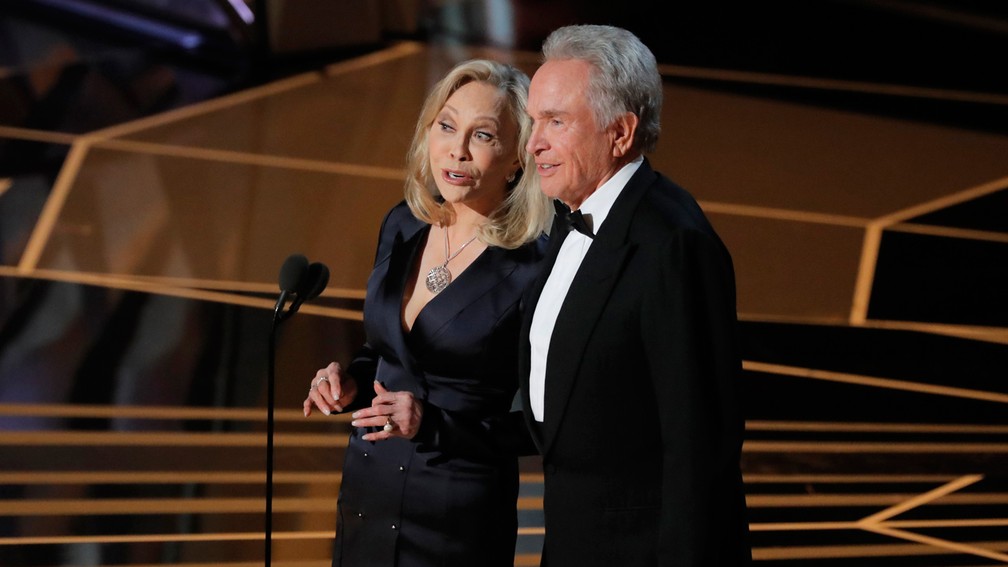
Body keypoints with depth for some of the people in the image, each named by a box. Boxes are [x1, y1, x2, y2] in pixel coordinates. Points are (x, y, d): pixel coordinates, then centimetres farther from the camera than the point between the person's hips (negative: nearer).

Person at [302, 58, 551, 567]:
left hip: (458, 520, -6)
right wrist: (350, 382, -3)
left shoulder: (534, 267, -17)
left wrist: (433, 425, -21)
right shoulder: (402, 226, 2)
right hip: (363, 494, 6)